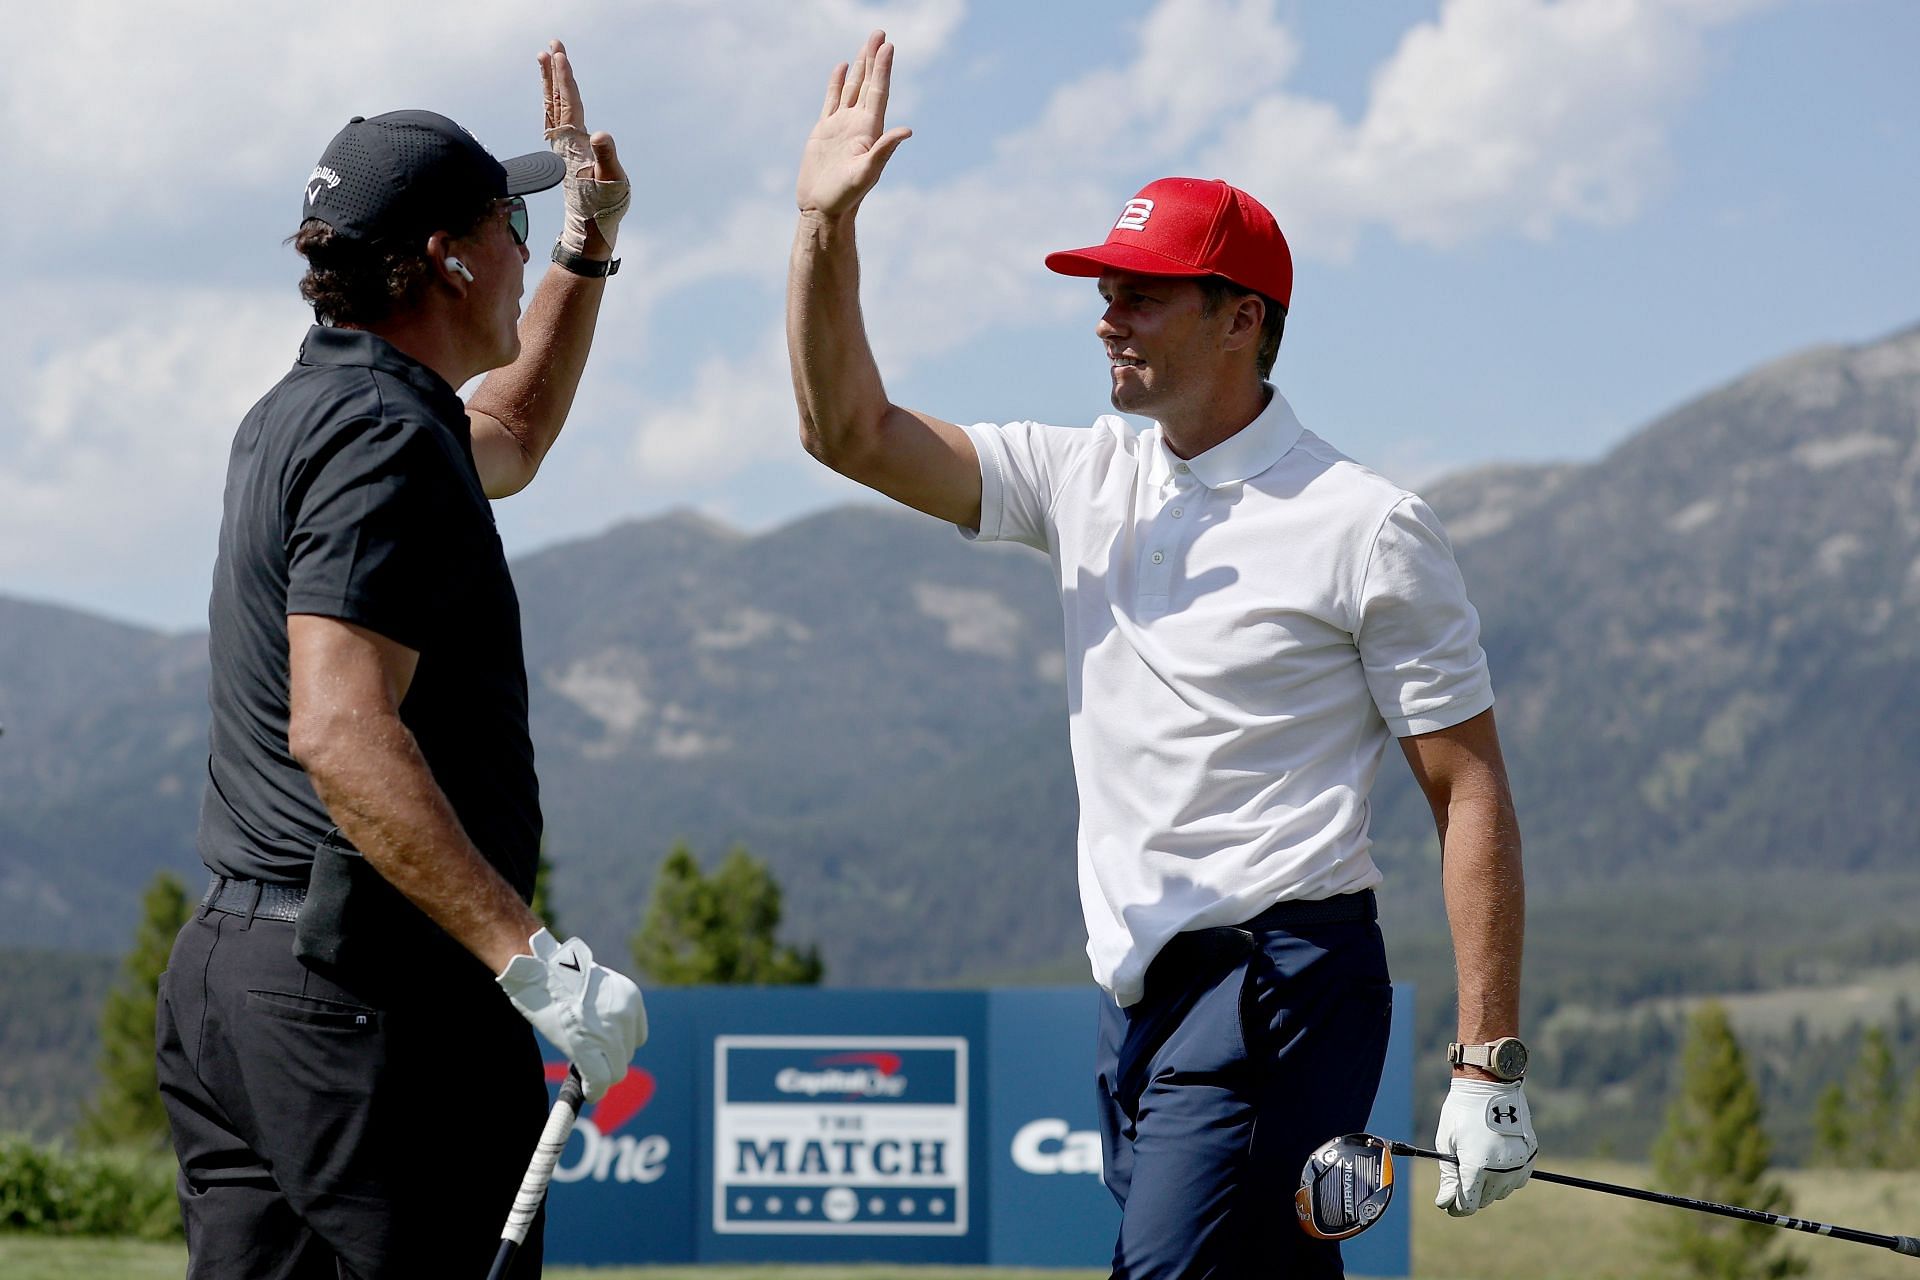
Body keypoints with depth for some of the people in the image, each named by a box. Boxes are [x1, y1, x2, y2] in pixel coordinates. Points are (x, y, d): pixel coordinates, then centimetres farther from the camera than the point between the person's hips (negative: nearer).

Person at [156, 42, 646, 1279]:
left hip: (232, 961, 10)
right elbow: (340, 731, -25)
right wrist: (531, 953, -29)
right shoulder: (384, 437, -13)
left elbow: (507, 443, 42)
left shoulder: (303, 412, 19)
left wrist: (588, 250, 37)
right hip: (373, 988, -10)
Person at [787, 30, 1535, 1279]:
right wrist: (827, 223, -2)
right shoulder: (1087, 481, 12)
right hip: (1142, 1004, 7)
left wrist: (1490, 1065, -14)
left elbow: (1472, 795, -8)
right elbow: (850, 430, 12)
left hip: (1281, 984, -7)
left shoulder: (1367, 527, -6)